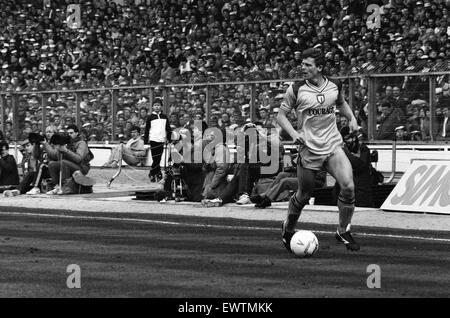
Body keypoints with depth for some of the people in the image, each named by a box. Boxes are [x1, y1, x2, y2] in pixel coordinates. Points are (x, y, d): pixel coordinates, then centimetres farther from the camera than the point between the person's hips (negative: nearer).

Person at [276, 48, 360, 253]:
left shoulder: (334, 86, 3)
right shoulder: (296, 89, -6)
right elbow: (281, 115, 1)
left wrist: (351, 117, 8)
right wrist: (293, 133, -15)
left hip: (333, 146, 2)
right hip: (308, 149, -2)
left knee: (348, 186, -15)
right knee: (304, 195, 6)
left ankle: (343, 232, 3)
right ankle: (288, 230, 33)